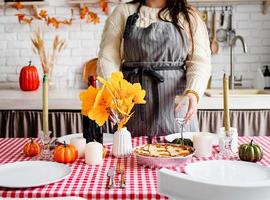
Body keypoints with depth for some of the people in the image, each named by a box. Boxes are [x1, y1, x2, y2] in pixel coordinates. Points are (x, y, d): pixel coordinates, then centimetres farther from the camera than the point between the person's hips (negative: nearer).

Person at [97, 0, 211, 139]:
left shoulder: (190, 17, 8)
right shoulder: (122, 13, 8)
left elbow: (200, 62, 0)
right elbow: (108, 58, 1)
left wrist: (193, 93, -18)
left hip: (176, 104, 0)